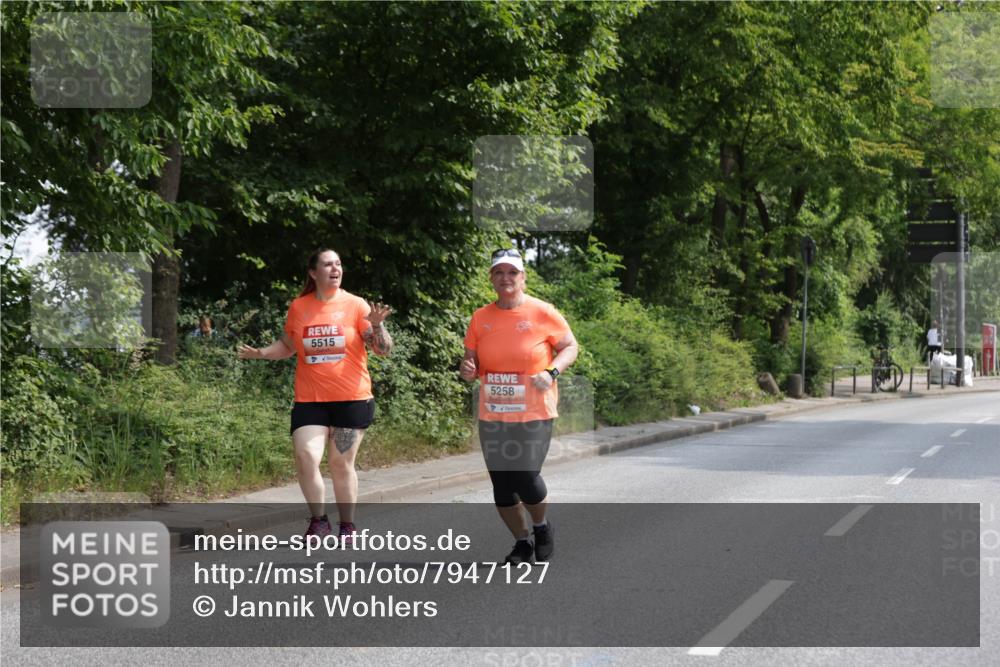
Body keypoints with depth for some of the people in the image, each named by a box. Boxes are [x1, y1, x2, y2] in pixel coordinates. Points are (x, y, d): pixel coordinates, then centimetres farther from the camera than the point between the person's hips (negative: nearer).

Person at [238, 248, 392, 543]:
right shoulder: (298, 307, 5)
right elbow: (287, 346, 19)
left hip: (352, 399, -2)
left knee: (342, 464, 4)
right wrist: (261, 353, 1)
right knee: (305, 458, -12)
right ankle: (319, 520, 8)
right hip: (310, 400, 2)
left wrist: (377, 325, -21)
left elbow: (384, 350, -2)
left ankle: (347, 526, 20)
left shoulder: (356, 305, -2)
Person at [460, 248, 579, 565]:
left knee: (526, 478, -12)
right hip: (492, 416, 4)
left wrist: (552, 372, -15)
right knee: (502, 485, 5)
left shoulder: (543, 313, -6)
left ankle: (541, 526, 20)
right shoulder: (480, 318, 4)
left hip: (534, 415, -4)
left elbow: (571, 347, 3)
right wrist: (467, 370, -13)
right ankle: (522, 541, 26)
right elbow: (472, 363, 11)